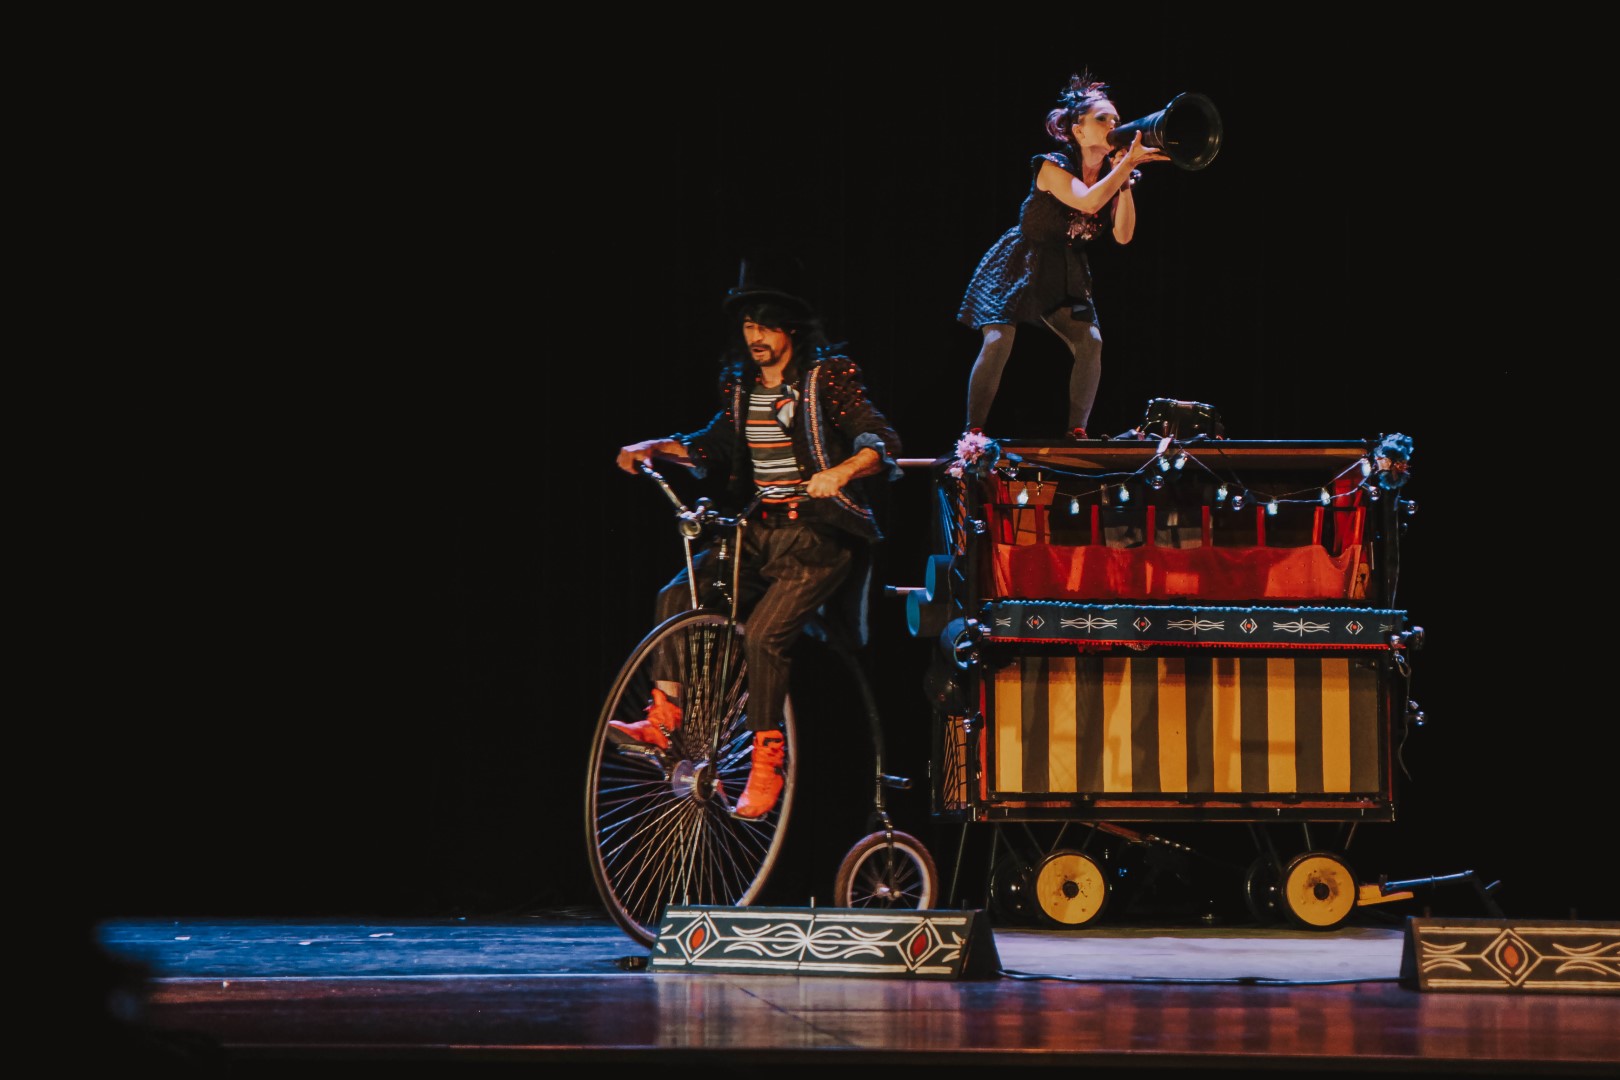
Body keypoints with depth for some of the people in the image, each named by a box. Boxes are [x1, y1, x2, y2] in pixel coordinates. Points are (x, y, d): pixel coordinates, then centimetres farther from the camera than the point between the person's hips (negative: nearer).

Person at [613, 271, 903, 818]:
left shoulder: (827, 377, -5)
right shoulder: (740, 385, 12)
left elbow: (881, 442, -11)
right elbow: (714, 446, 25)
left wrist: (841, 471, -31)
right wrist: (658, 447, 9)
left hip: (817, 534, -6)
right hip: (758, 532, 6)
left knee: (764, 634, -23)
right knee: (676, 598, -14)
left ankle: (766, 763, -14)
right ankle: (664, 719, -6)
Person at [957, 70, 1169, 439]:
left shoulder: (1112, 174, -1)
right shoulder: (1053, 167, -20)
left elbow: (1122, 235, -11)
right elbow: (1088, 202, -38)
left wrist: (1126, 180, -17)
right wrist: (1129, 162, -36)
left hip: (1065, 274, 5)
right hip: (1019, 266, -5)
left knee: (1090, 343, -13)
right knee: (998, 342, -17)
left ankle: (1077, 432, -4)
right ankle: (973, 433, -10)